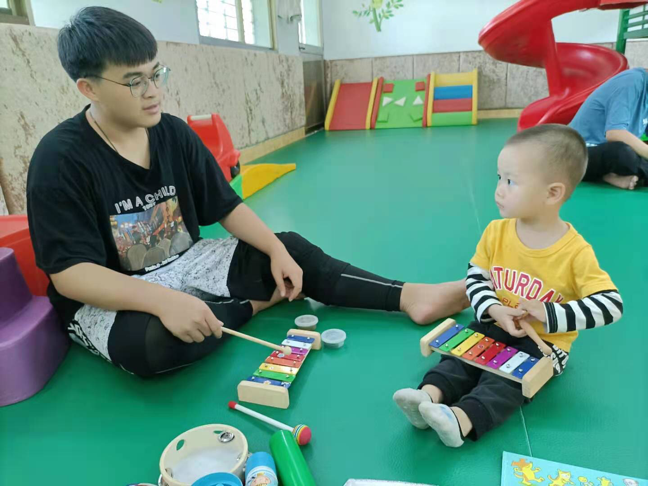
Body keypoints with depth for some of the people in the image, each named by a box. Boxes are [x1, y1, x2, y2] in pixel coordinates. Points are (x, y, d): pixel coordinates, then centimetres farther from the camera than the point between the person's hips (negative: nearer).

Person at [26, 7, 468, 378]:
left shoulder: (174, 133, -3)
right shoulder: (60, 160, -18)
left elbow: (227, 207, 1)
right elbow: (70, 273, -24)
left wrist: (277, 252, -13)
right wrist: (163, 300, -38)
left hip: (185, 263, 5)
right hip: (106, 298, -4)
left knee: (293, 249, -9)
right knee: (152, 341, -39)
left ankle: (410, 297, -12)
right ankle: (260, 302, -13)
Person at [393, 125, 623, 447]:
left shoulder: (576, 252, -17)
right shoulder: (496, 232, -5)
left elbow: (611, 305, -16)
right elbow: (475, 277, 2)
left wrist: (549, 315, -26)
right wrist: (494, 310, -18)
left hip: (543, 342, -4)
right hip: (493, 325, 4)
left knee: (509, 377, -27)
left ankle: (464, 418, -42)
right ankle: (430, 394, -35)